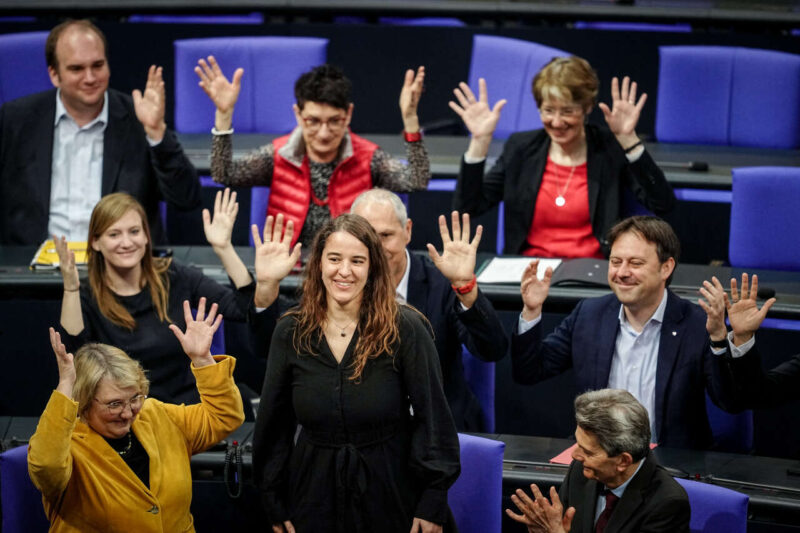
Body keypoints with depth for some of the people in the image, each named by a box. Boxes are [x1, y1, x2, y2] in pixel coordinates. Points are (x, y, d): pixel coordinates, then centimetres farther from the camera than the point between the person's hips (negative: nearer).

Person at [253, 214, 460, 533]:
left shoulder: (405, 329, -11)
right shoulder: (291, 332, -2)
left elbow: (432, 417, -9)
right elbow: (273, 423, 5)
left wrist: (432, 503, -11)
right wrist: (274, 505, 5)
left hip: (391, 491, -2)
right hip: (316, 492, 2)